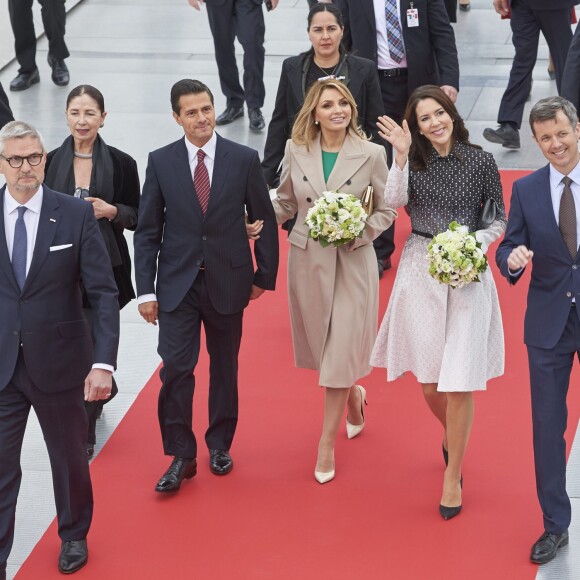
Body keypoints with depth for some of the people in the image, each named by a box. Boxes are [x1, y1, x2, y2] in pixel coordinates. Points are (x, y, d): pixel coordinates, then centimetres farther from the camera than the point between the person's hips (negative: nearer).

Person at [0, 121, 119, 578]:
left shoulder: (76, 215, -7)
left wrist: (104, 362, -17)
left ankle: (74, 537, 41)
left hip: (58, 363, 0)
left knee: (70, 457, 17)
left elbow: (103, 293, -8)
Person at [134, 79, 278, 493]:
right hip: (177, 283, 0)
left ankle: (220, 444, 30)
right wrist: (146, 289, -4)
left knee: (225, 366, 13)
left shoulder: (244, 159, -3)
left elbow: (265, 220, 4)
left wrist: (265, 275, 3)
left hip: (227, 281, 1)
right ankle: (181, 456, 2)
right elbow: (148, 230, 1)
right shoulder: (161, 162, -2)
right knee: (176, 368, -8)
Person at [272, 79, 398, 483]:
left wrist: (358, 233, -17)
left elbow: (386, 210, 0)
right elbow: (285, 203, 10)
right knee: (321, 343, 13)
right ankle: (354, 396, 44)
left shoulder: (371, 155, -7)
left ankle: (328, 443, 9)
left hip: (352, 263, -3)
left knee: (340, 351, -2)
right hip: (307, 260, 3)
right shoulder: (296, 152, -1)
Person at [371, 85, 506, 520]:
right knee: (429, 383, 9)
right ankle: (453, 436, 43)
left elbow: (499, 220, 5)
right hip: (420, 272, 2)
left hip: (467, 275, -2)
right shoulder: (413, 161, 2)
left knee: (459, 385, -4)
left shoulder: (480, 161, -1)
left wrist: (475, 242, -13)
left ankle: (453, 476, 12)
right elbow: (395, 202, -15)